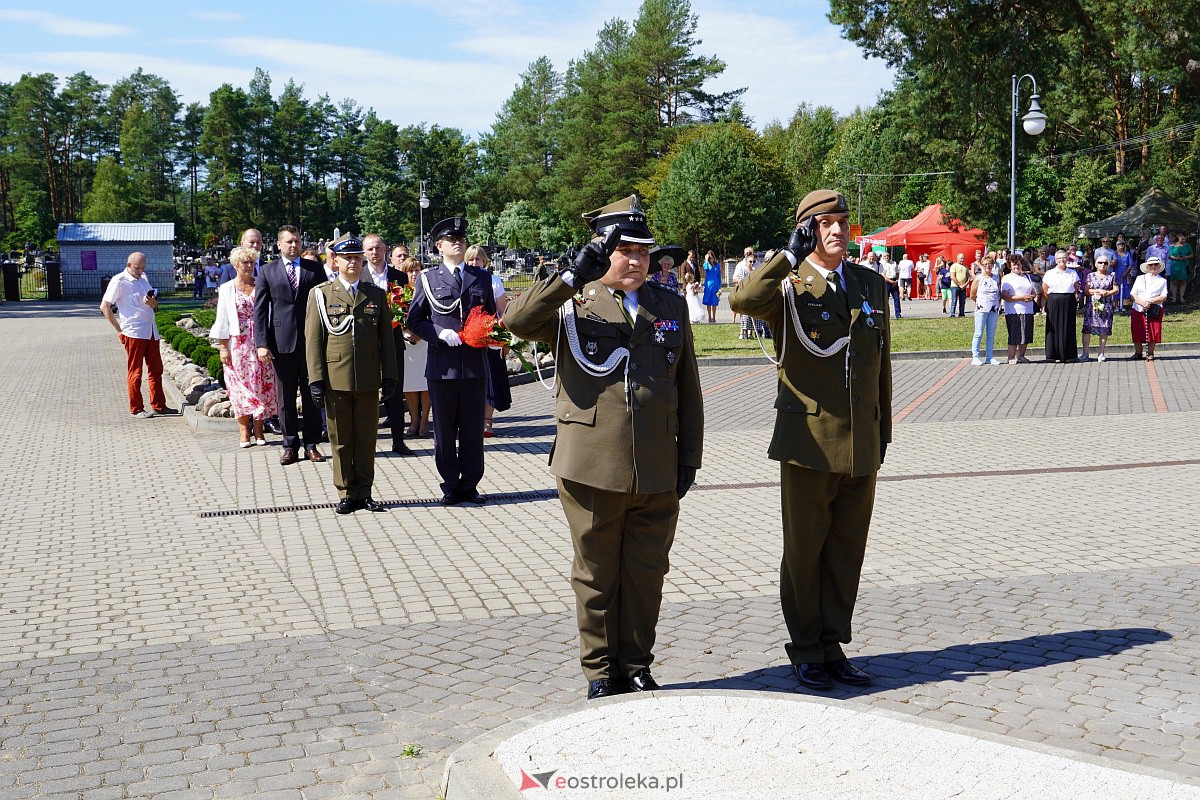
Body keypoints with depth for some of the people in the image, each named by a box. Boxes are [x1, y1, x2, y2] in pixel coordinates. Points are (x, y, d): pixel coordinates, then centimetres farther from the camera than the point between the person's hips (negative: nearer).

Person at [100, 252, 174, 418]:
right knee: (135, 372, 0)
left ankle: (159, 406, 17)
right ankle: (136, 409, 6)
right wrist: (119, 330, -9)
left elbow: (155, 306, 22)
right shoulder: (119, 281, -5)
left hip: (151, 331, 7)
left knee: (156, 369, 9)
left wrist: (153, 302, -3)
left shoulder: (143, 278, 16)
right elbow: (104, 306, -9)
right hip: (133, 333, -7)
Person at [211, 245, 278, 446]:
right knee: (240, 385, 0)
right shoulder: (226, 289, 4)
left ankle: (258, 431, 9)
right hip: (237, 344, -1)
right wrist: (222, 347, -4)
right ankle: (244, 432, 6)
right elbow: (222, 320, 3)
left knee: (261, 384, 1)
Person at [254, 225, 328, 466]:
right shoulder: (267, 272, 6)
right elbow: (260, 310, 3)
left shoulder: (315, 269, 7)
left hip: (311, 341, 0)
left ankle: (311, 445, 14)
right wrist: (262, 344, -7)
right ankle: (290, 446, 13)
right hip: (282, 343, 0)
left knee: (312, 395, 6)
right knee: (285, 398, 5)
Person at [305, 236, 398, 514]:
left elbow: (386, 338, 10)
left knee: (366, 439, 6)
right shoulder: (321, 294, 4)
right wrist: (316, 378, -6)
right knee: (340, 440, 5)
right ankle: (346, 494, 14)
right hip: (335, 379, -2)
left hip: (368, 380, 2)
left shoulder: (376, 295, 10)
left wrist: (389, 376, 3)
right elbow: (313, 339, 1)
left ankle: (364, 492, 15)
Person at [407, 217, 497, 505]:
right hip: (442, 365, -2)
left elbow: (491, 316, 17)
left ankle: (470, 484, 17)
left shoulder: (482, 278, 12)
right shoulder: (428, 278, 5)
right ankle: (451, 485, 15)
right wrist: (440, 333, -12)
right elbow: (414, 319, 3)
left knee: (473, 429, 7)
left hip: (475, 365, 2)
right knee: (445, 431, 5)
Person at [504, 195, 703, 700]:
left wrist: (689, 459, 8)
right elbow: (517, 320, -17)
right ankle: (600, 671, 23)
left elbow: (688, 389, 12)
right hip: (592, 468, -2)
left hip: (658, 472, 3)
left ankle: (636, 668, 26)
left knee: (646, 576, 11)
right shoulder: (572, 304, 2)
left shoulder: (671, 307, 11)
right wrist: (572, 278, -22)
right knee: (596, 577, 9)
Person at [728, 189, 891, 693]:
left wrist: (883, 433, 16)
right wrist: (790, 256, -25)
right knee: (804, 552, 6)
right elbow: (742, 301, -28)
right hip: (809, 443, -4)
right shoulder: (788, 285, -4)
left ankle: (832, 646, 24)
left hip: (861, 446, 5)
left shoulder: (871, 285, 12)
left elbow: (882, 364, 16)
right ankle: (806, 652, 19)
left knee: (848, 551, 11)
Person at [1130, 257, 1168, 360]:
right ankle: (1138, 353, 13)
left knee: (1153, 333, -5)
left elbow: (1163, 297, -2)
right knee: (1137, 332, 0)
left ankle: (1150, 354, 8)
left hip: (1155, 311, -1)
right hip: (1138, 309, 1)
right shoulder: (1140, 278, 13)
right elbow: (1133, 294, 3)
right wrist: (1142, 303, -14)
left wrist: (1150, 302, -17)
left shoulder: (1162, 281, 9)